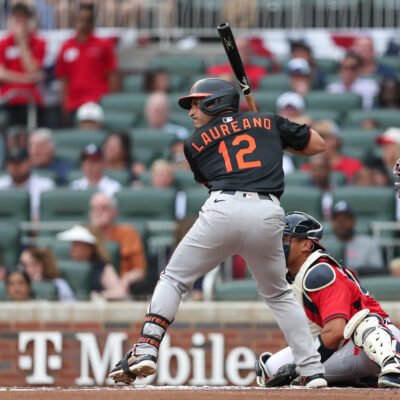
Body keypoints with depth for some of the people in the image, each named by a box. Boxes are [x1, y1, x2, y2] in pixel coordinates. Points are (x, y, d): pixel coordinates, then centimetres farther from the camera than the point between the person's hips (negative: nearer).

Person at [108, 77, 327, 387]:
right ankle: (313, 370, 12)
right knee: (278, 295, 21)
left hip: (224, 209, -2)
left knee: (173, 280, 12)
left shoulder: (196, 142, 19)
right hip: (268, 214, 2)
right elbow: (317, 144, 28)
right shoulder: (269, 123, 22)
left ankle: (147, 350, -4)